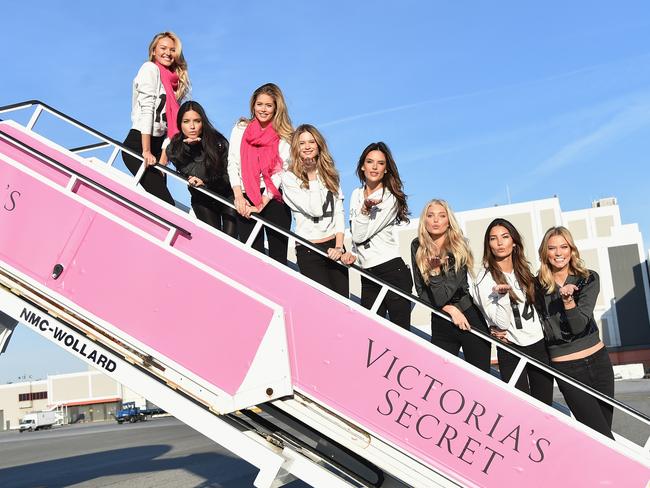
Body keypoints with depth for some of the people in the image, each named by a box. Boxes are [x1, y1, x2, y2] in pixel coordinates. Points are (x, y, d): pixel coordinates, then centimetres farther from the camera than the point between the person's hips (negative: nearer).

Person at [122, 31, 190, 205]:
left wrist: (163, 157, 5)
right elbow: (146, 109, -13)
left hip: (157, 145, 8)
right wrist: (146, 152, -21)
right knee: (166, 203, -17)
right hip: (139, 145, -8)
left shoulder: (172, 80, 20)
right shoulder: (150, 68, -3)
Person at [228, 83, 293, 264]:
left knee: (278, 255, -1)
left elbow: (280, 174, -4)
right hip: (246, 201, 2)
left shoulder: (285, 137, 2)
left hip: (274, 199, -2)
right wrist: (239, 196, -6)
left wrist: (261, 206, -10)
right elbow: (232, 164, 6)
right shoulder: (240, 129, 10)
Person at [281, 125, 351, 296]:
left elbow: (339, 212, 6)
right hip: (309, 251, -5)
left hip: (334, 246, 5)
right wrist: (312, 177, -11)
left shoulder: (330, 173, 11)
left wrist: (339, 246, -5)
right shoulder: (289, 177, -6)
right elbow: (315, 210, -15)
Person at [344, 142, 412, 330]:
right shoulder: (356, 194, 14)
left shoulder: (390, 198, -5)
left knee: (401, 330, -7)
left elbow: (362, 234, -8)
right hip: (368, 275, 6)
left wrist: (366, 209, -18)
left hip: (393, 271, -6)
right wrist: (354, 253, 0)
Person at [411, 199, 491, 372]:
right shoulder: (418, 247, 1)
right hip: (441, 324, 2)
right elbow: (421, 291, 0)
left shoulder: (459, 246, -8)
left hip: (470, 318, -2)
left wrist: (435, 271, -20)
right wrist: (449, 308, -7)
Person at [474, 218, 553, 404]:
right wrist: (503, 294, -31)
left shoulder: (523, 270, 7)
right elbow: (501, 323, -14)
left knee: (545, 403, 8)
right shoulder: (485, 278, -11)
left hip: (539, 344, 6)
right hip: (511, 350, -5)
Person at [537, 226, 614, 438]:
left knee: (605, 424, 10)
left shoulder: (589, 279, 0)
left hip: (598, 360, 3)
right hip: (566, 369, -2)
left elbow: (579, 325, -11)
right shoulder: (538, 285, -2)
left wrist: (568, 300, -29)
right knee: (603, 437, -6)